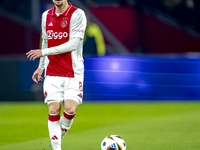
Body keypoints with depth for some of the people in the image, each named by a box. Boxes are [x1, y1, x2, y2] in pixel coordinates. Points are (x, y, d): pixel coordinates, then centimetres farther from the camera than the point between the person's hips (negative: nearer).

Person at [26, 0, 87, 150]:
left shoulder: (77, 14, -9)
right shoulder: (46, 16, 9)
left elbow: (73, 43, -16)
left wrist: (44, 52, -18)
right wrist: (41, 67, 21)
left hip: (73, 73, -4)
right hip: (52, 73, 4)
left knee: (70, 109, -15)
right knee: (53, 110, -7)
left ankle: (60, 134, 12)